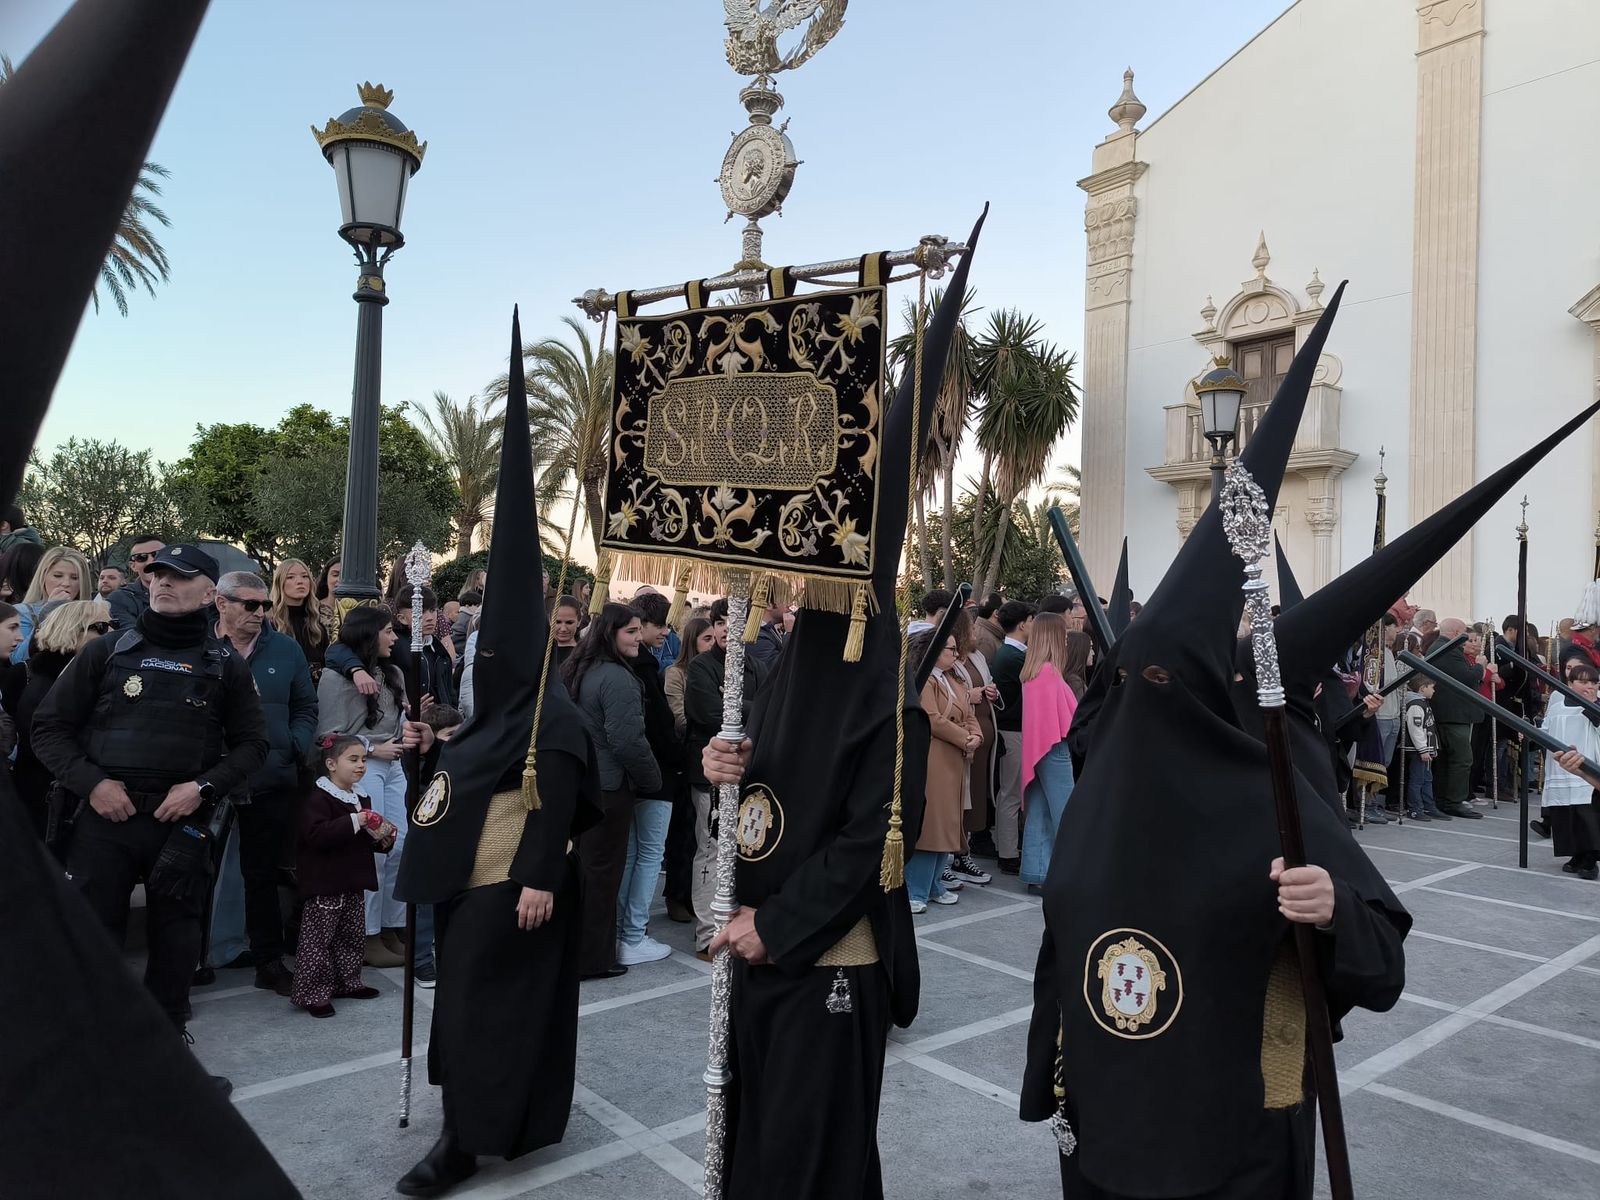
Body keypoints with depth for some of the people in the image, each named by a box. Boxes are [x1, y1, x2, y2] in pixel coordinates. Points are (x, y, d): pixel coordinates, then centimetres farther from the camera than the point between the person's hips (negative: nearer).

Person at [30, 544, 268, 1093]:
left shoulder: (225, 666, 6)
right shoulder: (106, 651, 5)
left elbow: (251, 743, 9)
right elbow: (50, 727, 6)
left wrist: (204, 785, -7)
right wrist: (91, 782, -8)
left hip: (182, 822, 1)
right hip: (105, 817, 0)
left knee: (175, 942, 7)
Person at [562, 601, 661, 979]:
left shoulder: (579, 669, 11)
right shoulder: (617, 678, -19)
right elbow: (628, 741, -24)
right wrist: (652, 781, -9)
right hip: (609, 787, -9)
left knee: (582, 865, 18)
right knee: (602, 870, 2)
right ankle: (591, 958, 11)